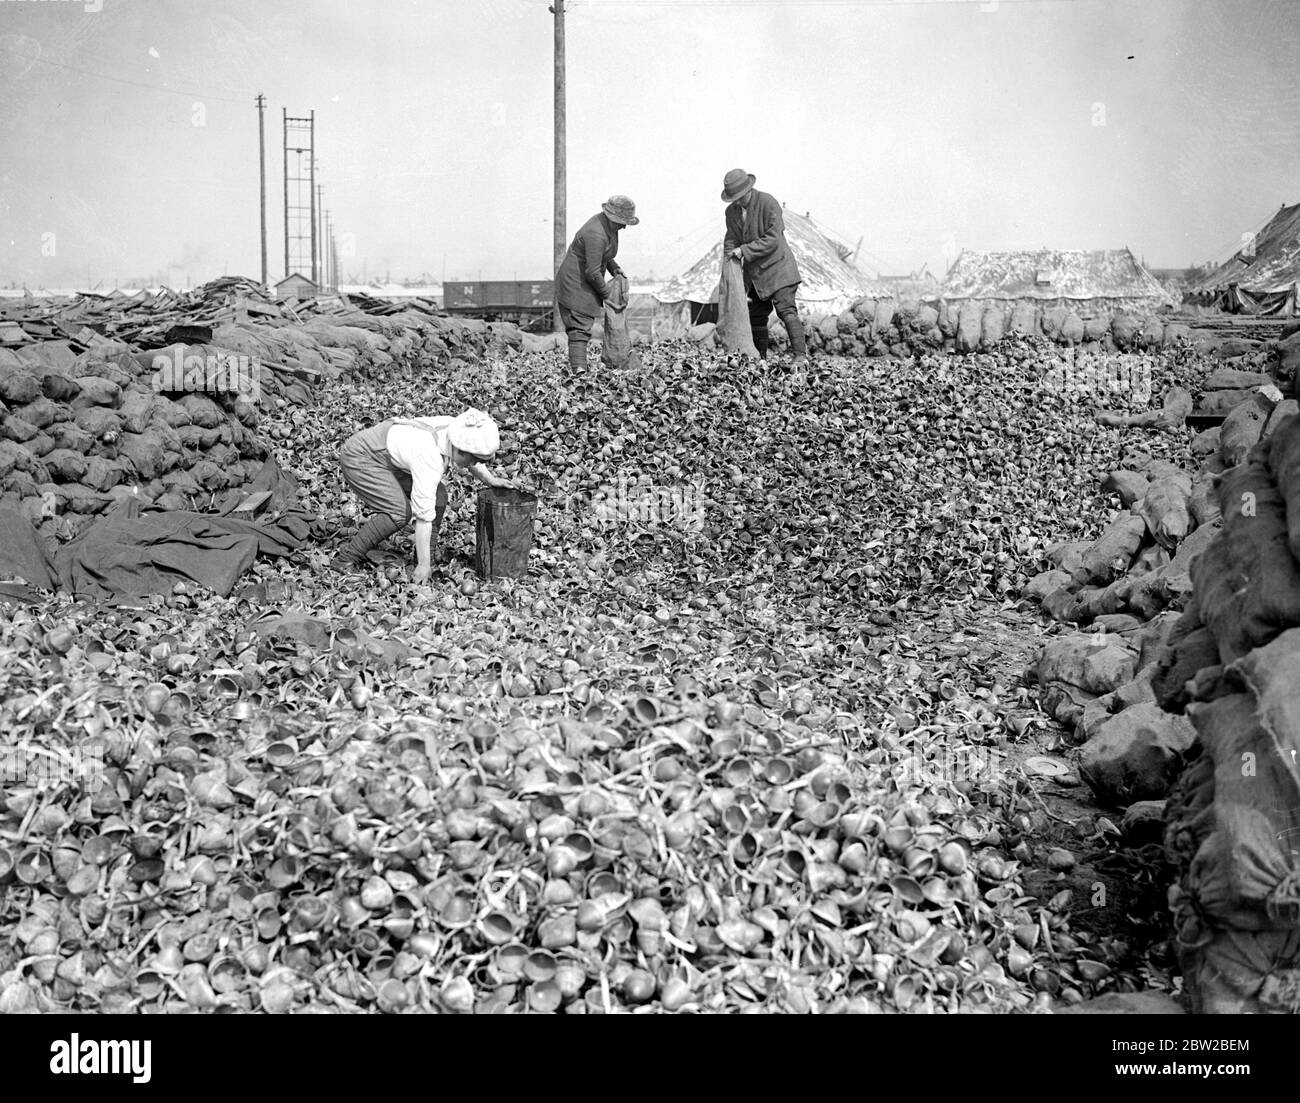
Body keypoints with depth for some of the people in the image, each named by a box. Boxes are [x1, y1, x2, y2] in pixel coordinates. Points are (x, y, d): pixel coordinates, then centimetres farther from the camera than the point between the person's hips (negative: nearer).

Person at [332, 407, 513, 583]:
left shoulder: (455, 427, -13)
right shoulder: (430, 459, -36)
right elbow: (424, 515, -33)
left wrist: (491, 480, 6)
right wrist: (423, 564, -30)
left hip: (389, 456, 9)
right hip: (358, 457, -9)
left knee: (438, 496, -3)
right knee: (400, 512, -24)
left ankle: (427, 565, 4)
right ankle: (345, 560, -13)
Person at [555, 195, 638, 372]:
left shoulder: (608, 225, 4)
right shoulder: (597, 234, -27)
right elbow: (592, 272, -25)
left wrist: (614, 268, 5)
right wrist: (605, 293, -11)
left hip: (585, 283, 10)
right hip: (576, 283, -10)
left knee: (581, 326, 8)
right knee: (580, 327, -17)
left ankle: (577, 367, 10)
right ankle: (579, 368, -24)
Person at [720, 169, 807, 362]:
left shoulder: (768, 204, -15)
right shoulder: (732, 212, 5)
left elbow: (772, 239, -19)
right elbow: (731, 240, 10)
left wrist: (744, 250, -21)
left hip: (776, 266, -7)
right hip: (754, 272, 7)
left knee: (786, 311, -17)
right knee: (756, 316, 8)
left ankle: (800, 355, -22)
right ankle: (760, 359, 15)